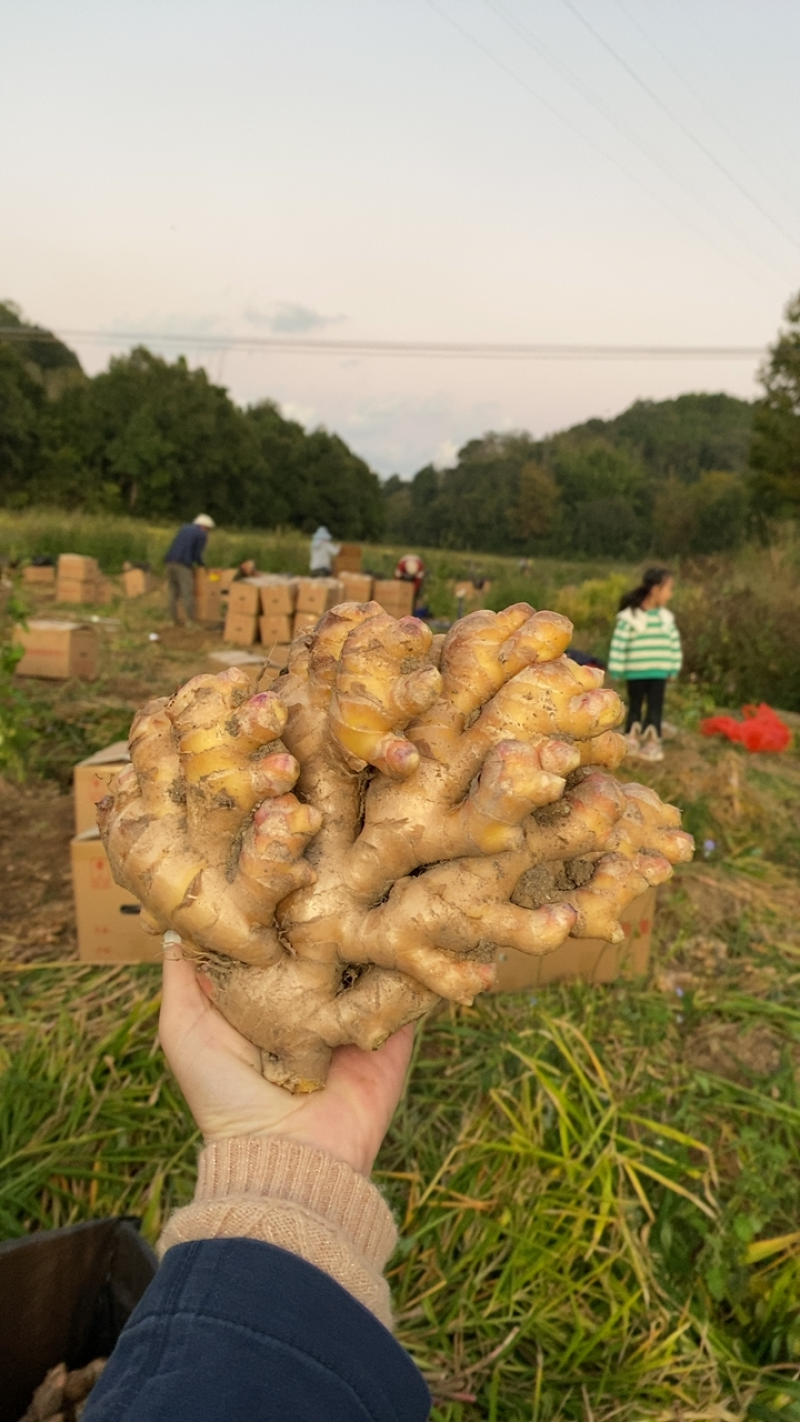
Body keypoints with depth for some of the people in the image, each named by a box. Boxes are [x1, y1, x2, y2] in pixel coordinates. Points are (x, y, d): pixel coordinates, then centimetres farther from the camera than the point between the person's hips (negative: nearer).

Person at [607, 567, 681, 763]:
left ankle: (652, 742, 14)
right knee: (635, 706, 9)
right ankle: (632, 740, 19)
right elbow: (619, 643, -11)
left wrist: (674, 667, 9)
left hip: (659, 672, 4)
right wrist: (617, 669, -11)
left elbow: (674, 643, 11)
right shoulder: (629, 616, -12)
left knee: (655, 707, 6)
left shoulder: (666, 618, 4)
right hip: (636, 672, -4)